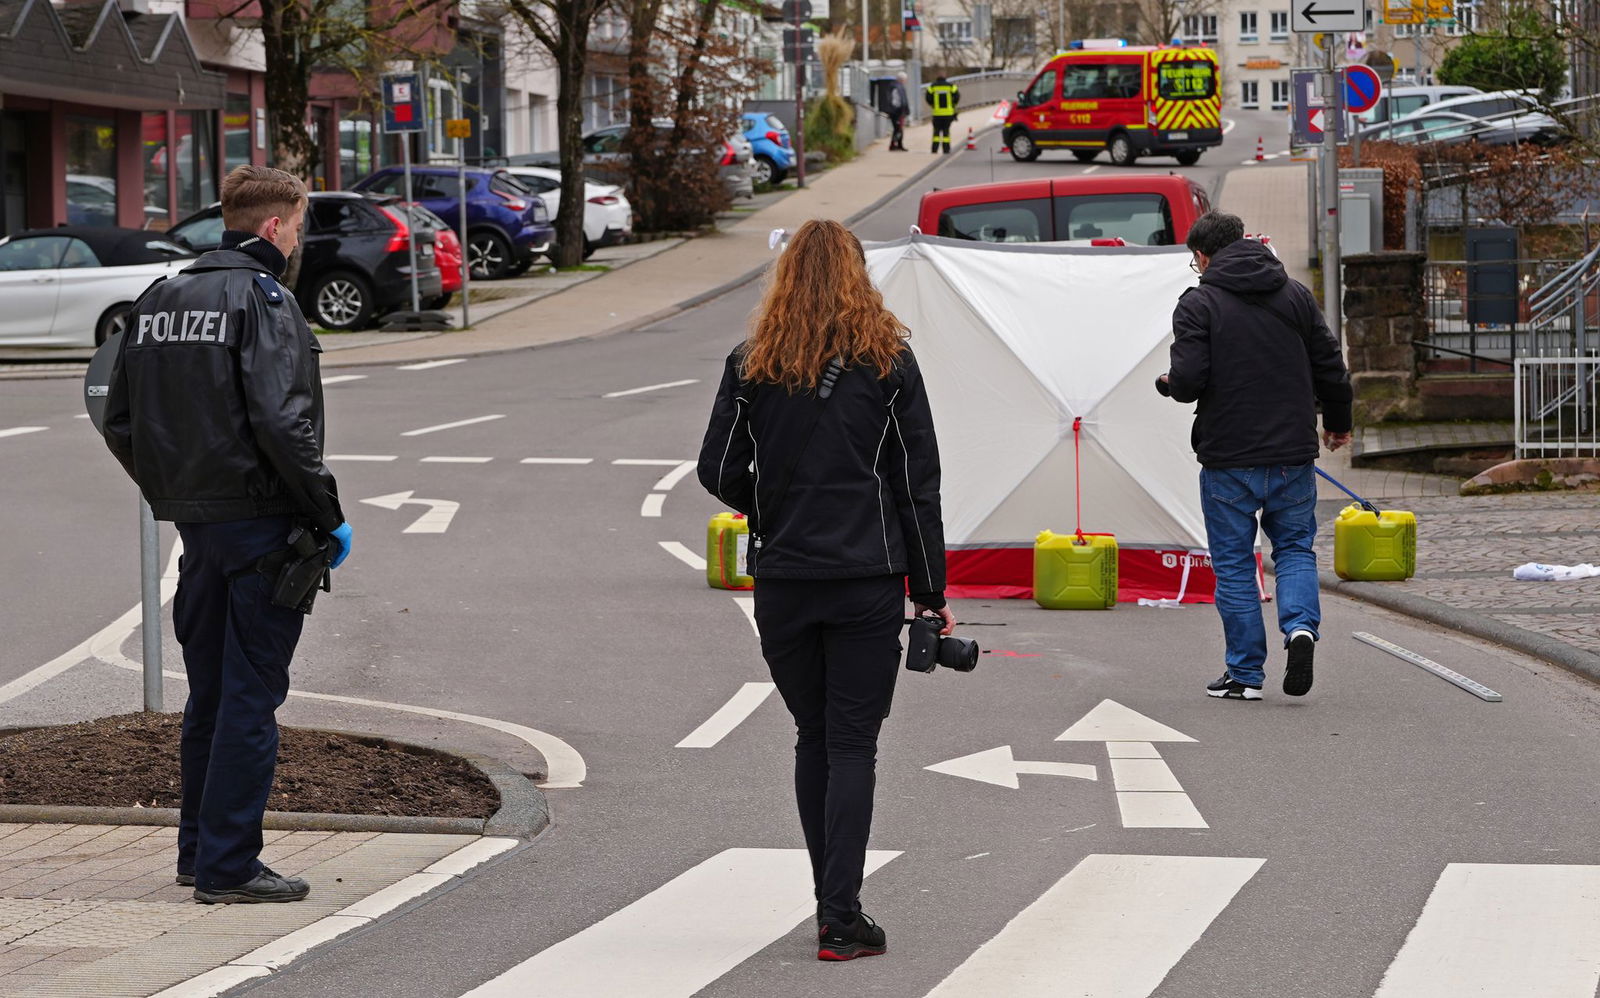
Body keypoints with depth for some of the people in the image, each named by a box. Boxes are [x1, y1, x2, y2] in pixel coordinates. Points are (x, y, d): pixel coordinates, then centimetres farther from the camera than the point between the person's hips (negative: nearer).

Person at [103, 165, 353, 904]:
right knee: (251, 695, -4)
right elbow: (280, 422, -21)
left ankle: (198, 849, 23)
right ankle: (229, 865, -4)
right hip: (259, 521, -8)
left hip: (193, 519, 8)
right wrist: (329, 516, -13)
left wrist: (172, 498, 18)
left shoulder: (157, 302, 12)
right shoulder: (262, 300, -12)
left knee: (210, 692, 17)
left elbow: (120, 423, 12)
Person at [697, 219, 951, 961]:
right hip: (868, 581, -1)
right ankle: (841, 921, -5)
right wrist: (931, 592, 4)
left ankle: (831, 905, 17)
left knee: (813, 738, 15)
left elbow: (718, 471, 0)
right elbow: (918, 483, -1)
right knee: (853, 745, 1)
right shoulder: (887, 361, -1)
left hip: (781, 582, 2)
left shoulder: (752, 364, 0)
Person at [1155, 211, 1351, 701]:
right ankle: (1301, 626, -11)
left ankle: (1246, 674, 8)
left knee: (1234, 564, 7)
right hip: (1293, 454, 3)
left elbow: (1189, 380, -16)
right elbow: (1331, 368, 8)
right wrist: (1338, 423, 24)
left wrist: (1168, 383, 7)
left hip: (1228, 461, -3)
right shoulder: (1296, 295, 7)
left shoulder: (1198, 304, -7)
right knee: (1296, 549, 16)